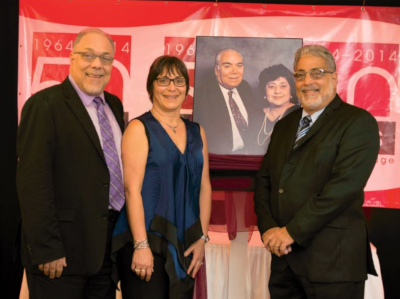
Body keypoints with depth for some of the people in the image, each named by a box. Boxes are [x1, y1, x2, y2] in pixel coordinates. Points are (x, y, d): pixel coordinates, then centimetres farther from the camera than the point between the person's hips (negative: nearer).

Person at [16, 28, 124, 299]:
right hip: (63, 251, -7)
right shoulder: (45, 105, -11)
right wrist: (46, 249, -19)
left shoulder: (114, 105, 11)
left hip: (108, 245, 7)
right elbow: (33, 182, -17)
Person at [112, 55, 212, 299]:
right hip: (147, 241, -5)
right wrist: (141, 245, -16)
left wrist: (202, 238, 5)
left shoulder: (197, 132, 11)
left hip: (185, 245, 5)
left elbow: (204, 187, 12)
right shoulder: (140, 129, -4)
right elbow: (132, 189, -11)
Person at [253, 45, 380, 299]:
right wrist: (268, 228, -4)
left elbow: (344, 185, -17)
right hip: (284, 254, 6)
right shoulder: (285, 125, 15)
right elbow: (264, 179, 12)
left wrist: (292, 231, -15)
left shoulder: (359, 122, -6)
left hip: (332, 256, -6)